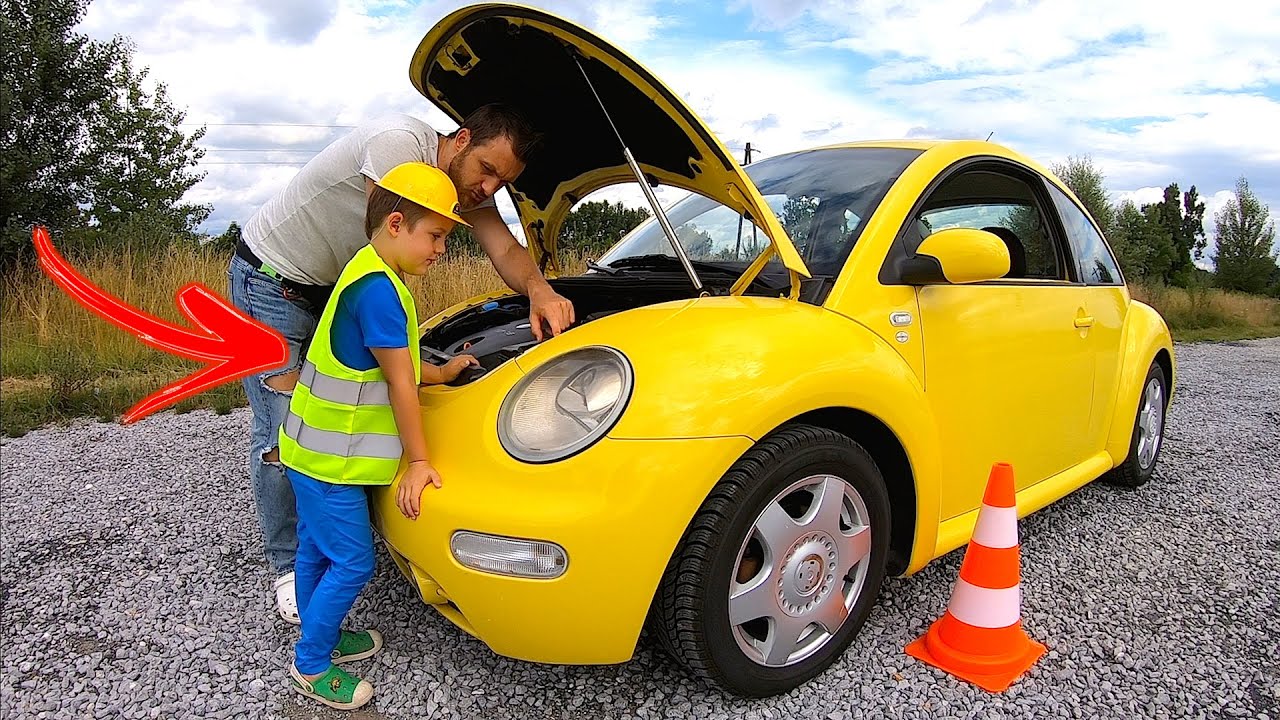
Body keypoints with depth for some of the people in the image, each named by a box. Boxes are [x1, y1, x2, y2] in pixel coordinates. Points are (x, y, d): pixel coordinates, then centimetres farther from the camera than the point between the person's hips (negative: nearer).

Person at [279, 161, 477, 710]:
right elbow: (400, 382, -21)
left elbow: (395, 364, 17)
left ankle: (321, 636, 39)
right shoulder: (378, 289, -24)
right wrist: (418, 462, -15)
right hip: (329, 458, -10)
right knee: (352, 563, 1)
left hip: (314, 448, 10)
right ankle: (311, 666, 18)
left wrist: (442, 372, 22)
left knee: (317, 552, 22)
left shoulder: (372, 277, 9)